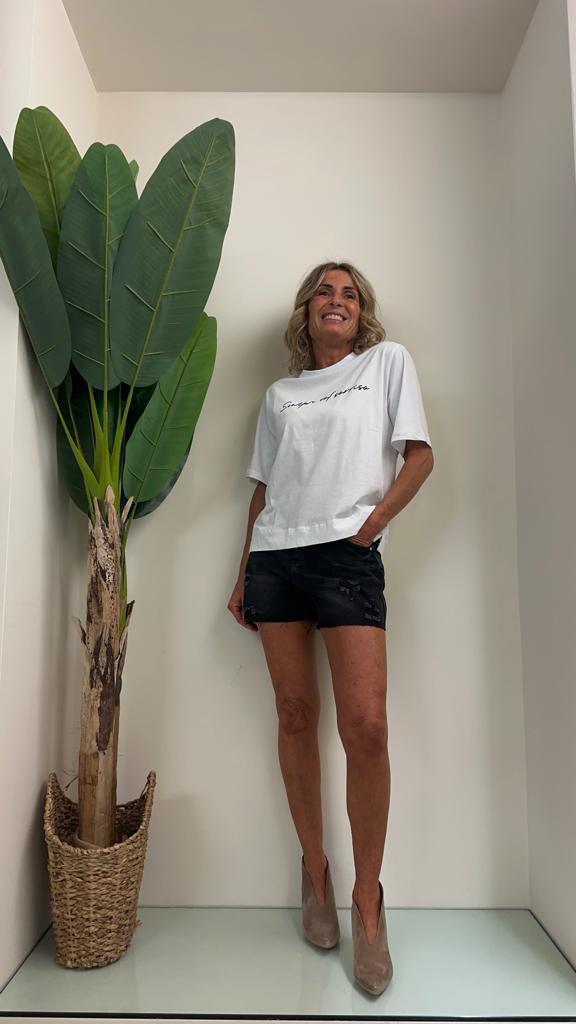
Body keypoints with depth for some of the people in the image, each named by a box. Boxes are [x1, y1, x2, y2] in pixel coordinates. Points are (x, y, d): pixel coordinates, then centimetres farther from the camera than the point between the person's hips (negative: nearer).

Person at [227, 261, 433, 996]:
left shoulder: (388, 361, 12)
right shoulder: (278, 395, 20)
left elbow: (419, 456, 4)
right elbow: (263, 490, 17)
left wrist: (371, 524, -7)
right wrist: (243, 575, 11)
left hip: (347, 556, -3)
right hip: (274, 558, 4)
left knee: (366, 726, -11)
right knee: (295, 714, 5)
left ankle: (368, 904, 7)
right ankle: (314, 871, 22)